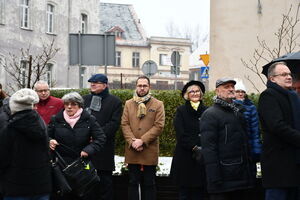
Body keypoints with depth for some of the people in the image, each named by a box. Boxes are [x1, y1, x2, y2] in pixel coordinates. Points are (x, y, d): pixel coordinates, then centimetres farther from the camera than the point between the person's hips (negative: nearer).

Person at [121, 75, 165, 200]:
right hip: (132, 151, 2)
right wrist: (132, 141, -11)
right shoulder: (128, 104, 11)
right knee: (133, 183, 7)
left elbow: (159, 126, -6)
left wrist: (142, 140, -14)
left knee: (149, 184, 5)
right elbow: (124, 124, 4)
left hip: (150, 151, -2)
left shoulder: (158, 105, 3)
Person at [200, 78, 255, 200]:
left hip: (242, 178, 7)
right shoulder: (210, 114, -6)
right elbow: (208, 149, -14)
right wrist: (215, 179, -21)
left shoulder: (238, 112, 19)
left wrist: (251, 171, 15)